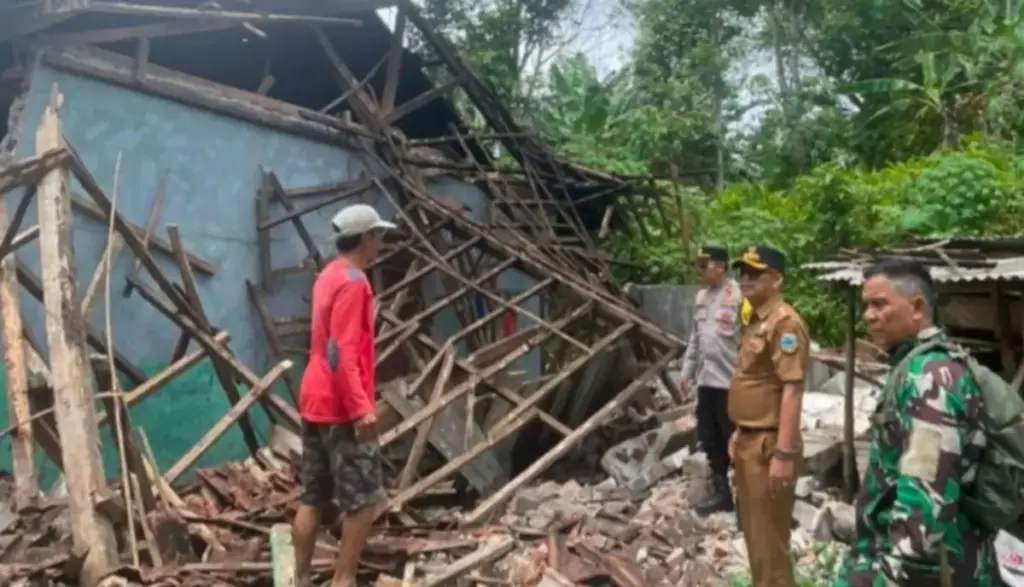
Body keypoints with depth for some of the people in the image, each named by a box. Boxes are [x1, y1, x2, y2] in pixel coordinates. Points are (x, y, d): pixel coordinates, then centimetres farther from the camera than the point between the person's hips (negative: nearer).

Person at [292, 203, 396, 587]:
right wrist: (361, 408, -24)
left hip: (315, 402, 10)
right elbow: (341, 354, -22)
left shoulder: (329, 275, 14)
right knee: (364, 499, -1)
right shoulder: (353, 282, -15)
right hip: (341, 408, -9)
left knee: (313, 499, 12)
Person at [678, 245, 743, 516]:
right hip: (705, 379, 8)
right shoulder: (702, 296, 12)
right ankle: (720, 490, 30)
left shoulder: (737, 295, -13)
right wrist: (687, 371, 18)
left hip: (730, 381, -8)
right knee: (710, 438, 16)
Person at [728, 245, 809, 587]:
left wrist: (784, 453, -26)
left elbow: (792, 390, -23)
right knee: (753, 531, 21)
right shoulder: (756, 320, 13)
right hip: (750, 441, 10)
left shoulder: (784, 322, -18)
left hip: (768, 445, -10)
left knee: (769, 538, 1)